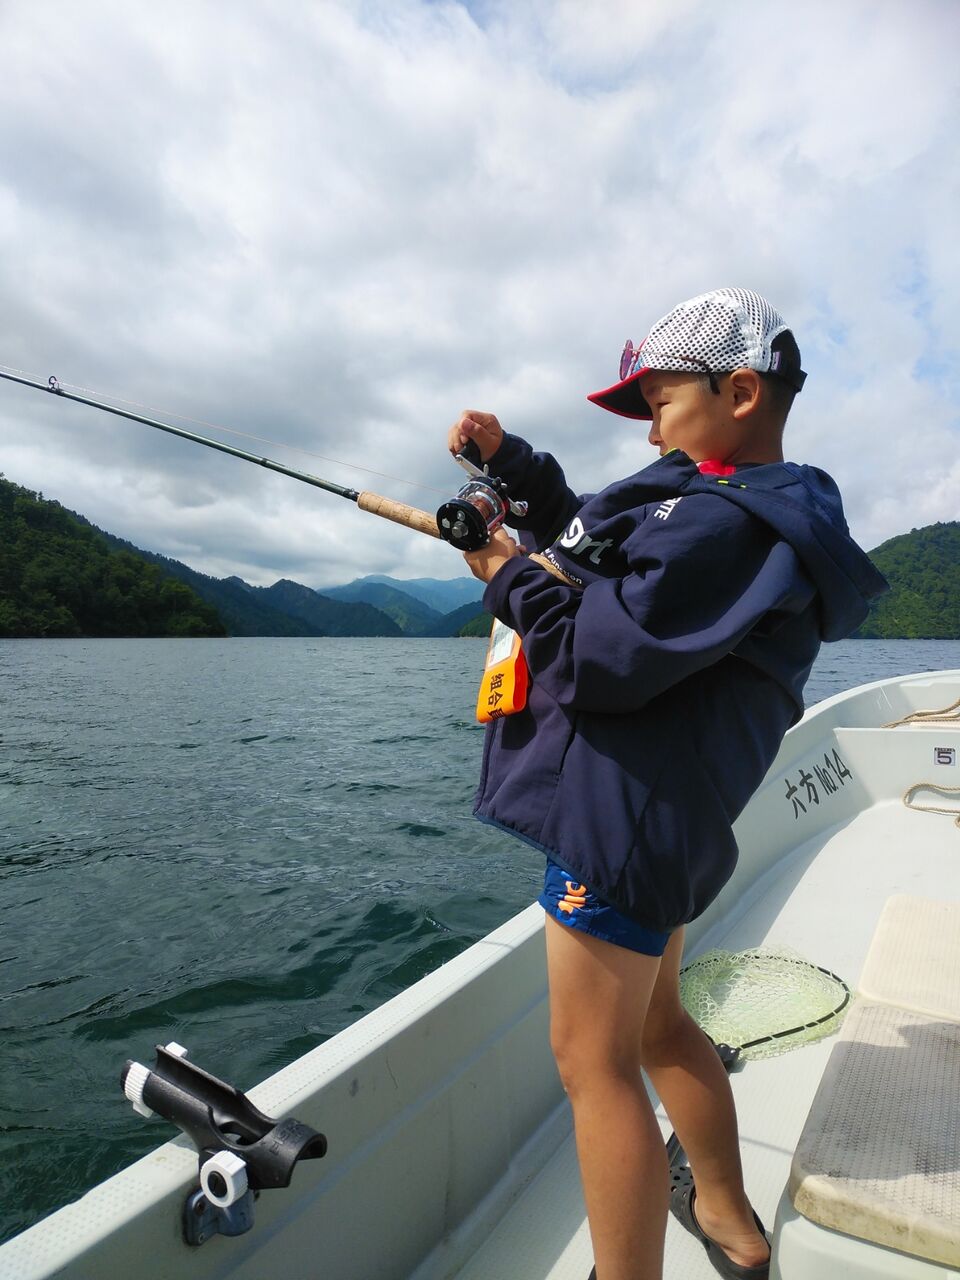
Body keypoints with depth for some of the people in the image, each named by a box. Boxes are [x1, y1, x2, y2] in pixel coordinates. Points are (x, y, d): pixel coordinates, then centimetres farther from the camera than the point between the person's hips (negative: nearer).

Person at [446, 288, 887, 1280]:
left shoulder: (726, 525, -18)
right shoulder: (732, 501, 17)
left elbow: (596, 659, -23)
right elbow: (589, 545, 24)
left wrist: (509, 573, -7)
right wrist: (508, 458, 14)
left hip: (624, 806, -11)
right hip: (646, 815, 11)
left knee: (594, 1062, 0)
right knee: (655, 1023, 25)